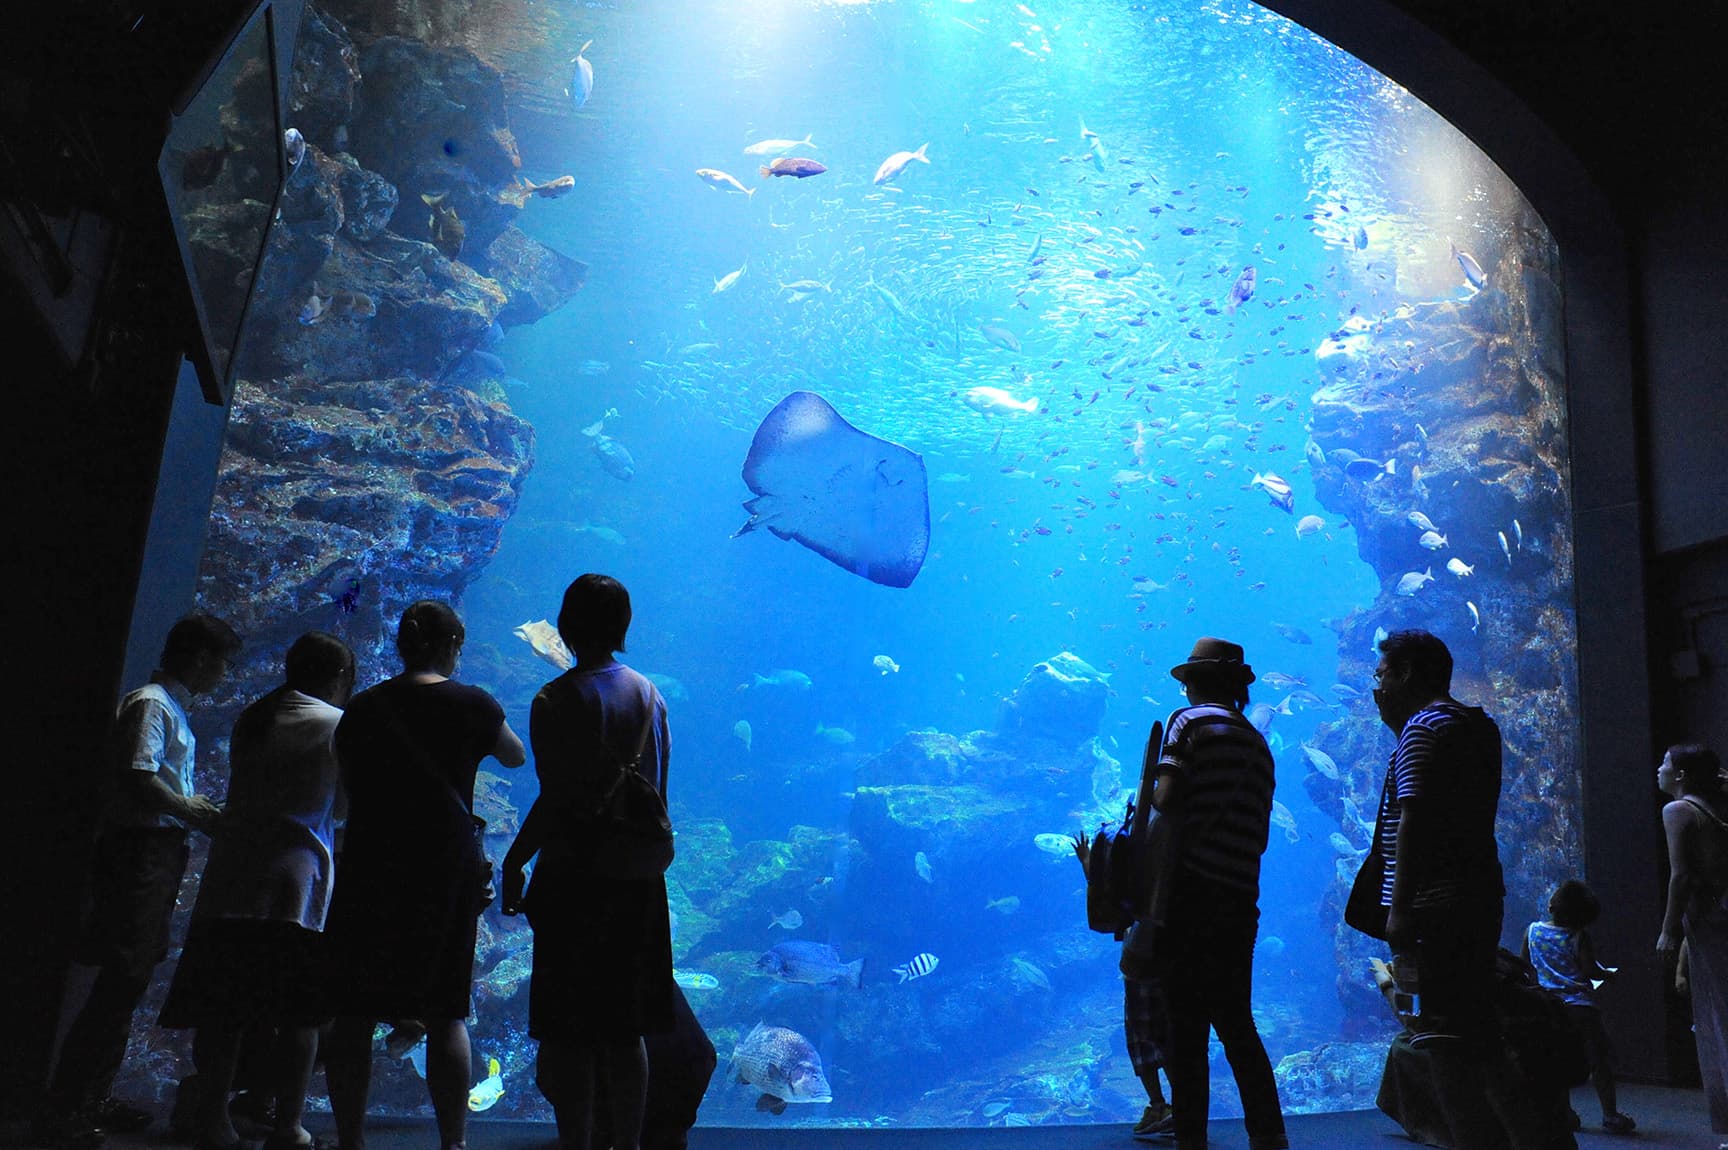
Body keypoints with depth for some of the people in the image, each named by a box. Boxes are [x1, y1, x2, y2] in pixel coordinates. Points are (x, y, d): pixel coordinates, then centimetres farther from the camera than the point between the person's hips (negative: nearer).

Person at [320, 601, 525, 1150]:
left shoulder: (363, 707, 5)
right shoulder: (472, 704, -3)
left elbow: (350, 788, 13)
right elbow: (516, 757, 15)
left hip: (369, 867, 2)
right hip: (448, 869, -1)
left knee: (354, 1013, 9)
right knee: (446, 1014, 6)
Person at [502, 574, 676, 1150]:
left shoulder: (557, 698, -9)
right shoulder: (650, 695, 7)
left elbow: (557, 799, -15)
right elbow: (658, 794, 10)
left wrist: (514, 862, -6)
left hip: (574, 877, -5)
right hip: (639, 878, 6)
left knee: (568, 1027, 4)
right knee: (626, 1026, 15)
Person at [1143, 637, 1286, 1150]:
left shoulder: (1191, 721, -4)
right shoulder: (1259, 745, 17)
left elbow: (1166, 800, -17)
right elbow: (1260, 837, 17)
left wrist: (1147, 795, 3)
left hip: (1191, 891, -7)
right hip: (1241, 901, 7)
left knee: (1186, 1026, 0)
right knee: (1236, 1023, 16)